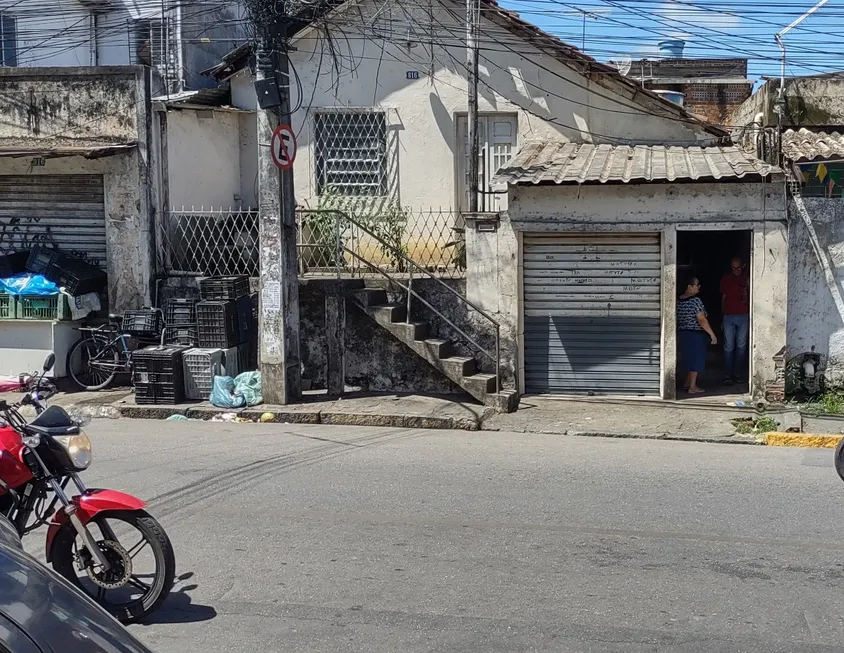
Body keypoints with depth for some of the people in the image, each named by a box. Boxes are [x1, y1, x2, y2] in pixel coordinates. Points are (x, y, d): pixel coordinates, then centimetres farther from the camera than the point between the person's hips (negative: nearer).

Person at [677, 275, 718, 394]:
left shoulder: (679, 300, 4)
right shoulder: (696, 301, -19)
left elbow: (678, 318, 12)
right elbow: (701, 320, -21)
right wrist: (712, 334, -15)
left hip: (682, 334, 8)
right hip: (695, 334, -8)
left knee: (690, 359, 20)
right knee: (696, 359, 3)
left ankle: (687, 383, 27)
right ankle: (692, 387, 7)